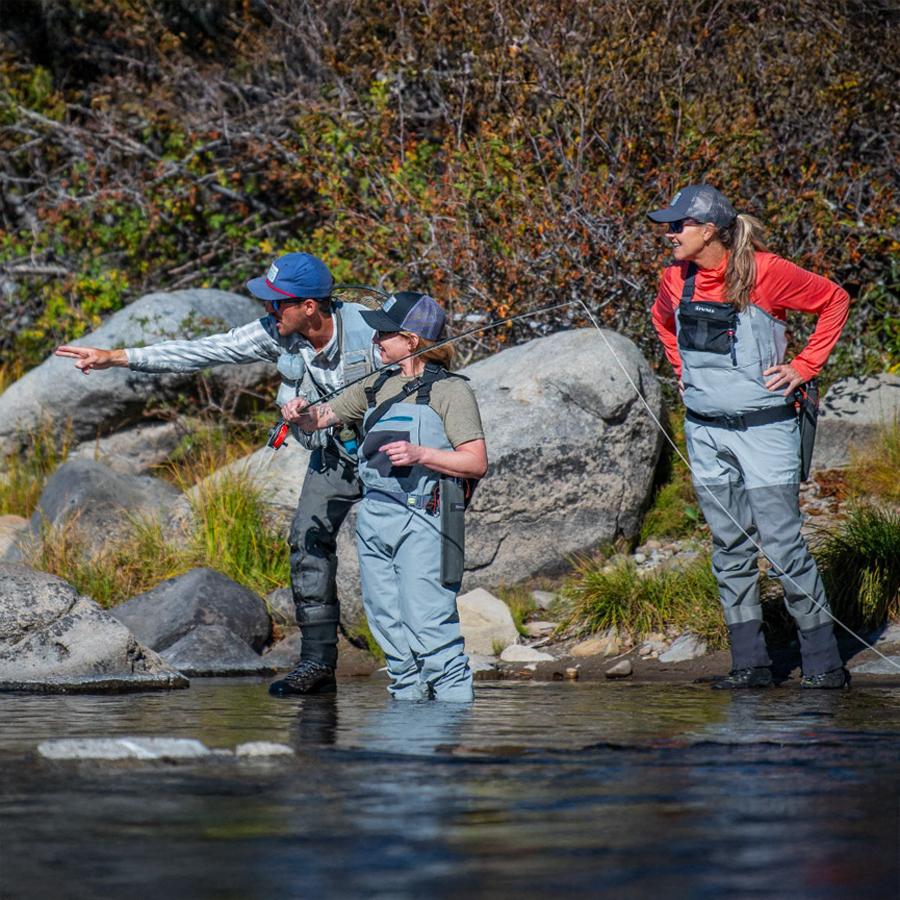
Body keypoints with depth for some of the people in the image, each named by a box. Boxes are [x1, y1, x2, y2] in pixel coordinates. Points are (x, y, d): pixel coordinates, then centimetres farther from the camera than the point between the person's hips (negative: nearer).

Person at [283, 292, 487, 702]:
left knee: (427, 622, -14)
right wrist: (302, 413, -3)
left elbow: (476, 463, -9)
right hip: (374, 516, 7)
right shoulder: (376, 386, 17)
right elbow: (322, 417, 21)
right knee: (388, 624, 9)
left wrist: (420, 454, -21)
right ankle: (406, 695, 17)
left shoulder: (449, 390, -3)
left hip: (422, 518, -7)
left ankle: (455, 705, -11)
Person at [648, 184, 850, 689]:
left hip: (764, 426, -6)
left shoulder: (765, 273, -13)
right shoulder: (676, 280, 4)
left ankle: (824, 664, 2)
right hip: (705, 430, 6)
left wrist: (804, 367, -6)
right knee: (730, 551, 8)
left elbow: (834, 300, -2)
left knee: (784, 547, -6)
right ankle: (750, 663, 14)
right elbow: (663, 318, 28)